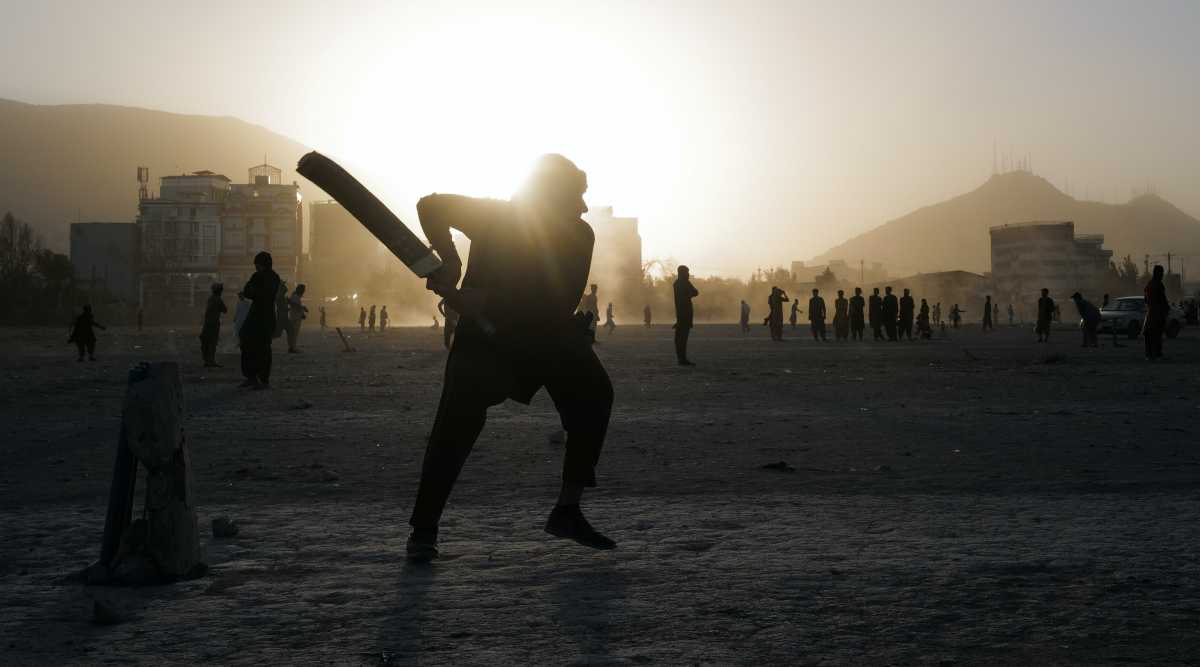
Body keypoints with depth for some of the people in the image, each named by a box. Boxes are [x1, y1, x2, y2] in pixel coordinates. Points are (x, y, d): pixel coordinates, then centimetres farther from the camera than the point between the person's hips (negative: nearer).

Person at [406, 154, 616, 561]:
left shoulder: (578, 236, -14)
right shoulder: (494, 216, -21)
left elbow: (561, 302, -23)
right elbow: (431, 206, -9)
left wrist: (491, 301, -35)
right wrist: (448, 259, -25)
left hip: (548, 333, 4)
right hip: (484, 331, -4)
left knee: (593, 395, -10)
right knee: (459, 417, -22)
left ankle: (567, 511, -1)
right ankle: (424, 527, -12)